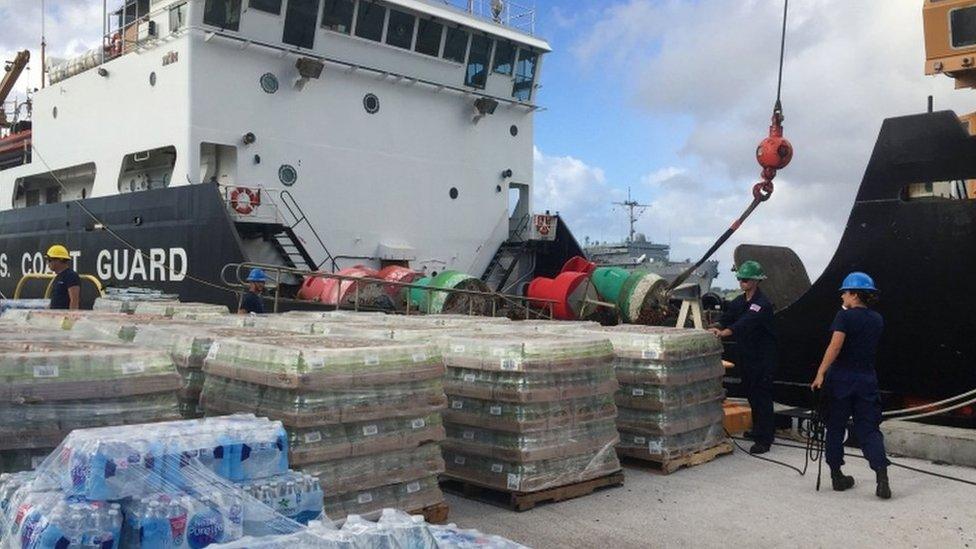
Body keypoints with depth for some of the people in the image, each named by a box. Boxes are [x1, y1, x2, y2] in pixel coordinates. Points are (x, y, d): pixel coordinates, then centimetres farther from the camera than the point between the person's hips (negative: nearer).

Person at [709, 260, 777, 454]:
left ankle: (763, 440, -4)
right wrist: (717, 328, -19)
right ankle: (758, 429, 32)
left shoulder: (763, 305, -16)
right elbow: (726, 318, 3)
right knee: (751, 394, 17)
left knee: (762, 396, -7)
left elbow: (746, 324, -29)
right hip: (746, 355, 8)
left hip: (763, 357, -8)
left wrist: (725, 332, -41)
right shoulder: (739, 302, 10)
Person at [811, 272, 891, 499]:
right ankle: (882, 478, -10)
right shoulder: (877, 320, 8)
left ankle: (837, 476, 16)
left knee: (835, 428, 10)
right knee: (869, 429, 6)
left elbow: (835, 345, -22)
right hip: (867, 379, 4)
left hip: (841, 378, -4)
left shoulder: (845, 316, -9)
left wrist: (820, 373, -23)